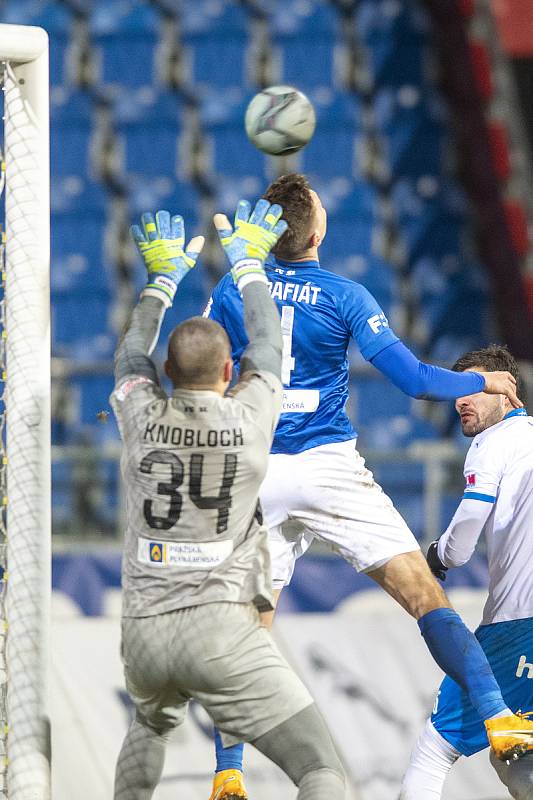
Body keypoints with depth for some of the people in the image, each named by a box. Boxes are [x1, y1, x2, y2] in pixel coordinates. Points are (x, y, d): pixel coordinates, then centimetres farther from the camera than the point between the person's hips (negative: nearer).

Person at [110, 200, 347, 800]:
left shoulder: (142, 419, 3)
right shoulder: (249, 419, -2)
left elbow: (131, 357, 26)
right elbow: (266, 348, 19)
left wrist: (163, 278, 39)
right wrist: (248, 263, 33)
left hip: (143, 632, 4)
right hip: (220, 627, -4)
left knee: (152, 725, 38)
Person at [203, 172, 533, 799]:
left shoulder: (233, 290, 4)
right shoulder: (342, 297, -5)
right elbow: (412, 379, -5)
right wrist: (480, 382, 12)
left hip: (254, 476, 3)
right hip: (328, 465, -3)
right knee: (425, 595, -3)